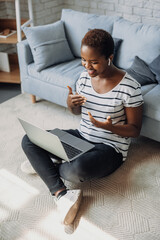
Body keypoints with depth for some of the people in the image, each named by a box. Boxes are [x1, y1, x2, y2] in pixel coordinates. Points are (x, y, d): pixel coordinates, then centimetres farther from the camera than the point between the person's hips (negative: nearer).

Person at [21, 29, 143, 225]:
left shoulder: (129, 87, -17)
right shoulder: (84, 77, 0)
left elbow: (135, 130, -10)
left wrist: (109, 127, -30)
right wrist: (71, 103, -11)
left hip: (110, 148, -6)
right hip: (81, 136, 6)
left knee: (77, 170, -38)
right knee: (28, 140, -11)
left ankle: (44, 164, -2)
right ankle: (61, 194, -22)